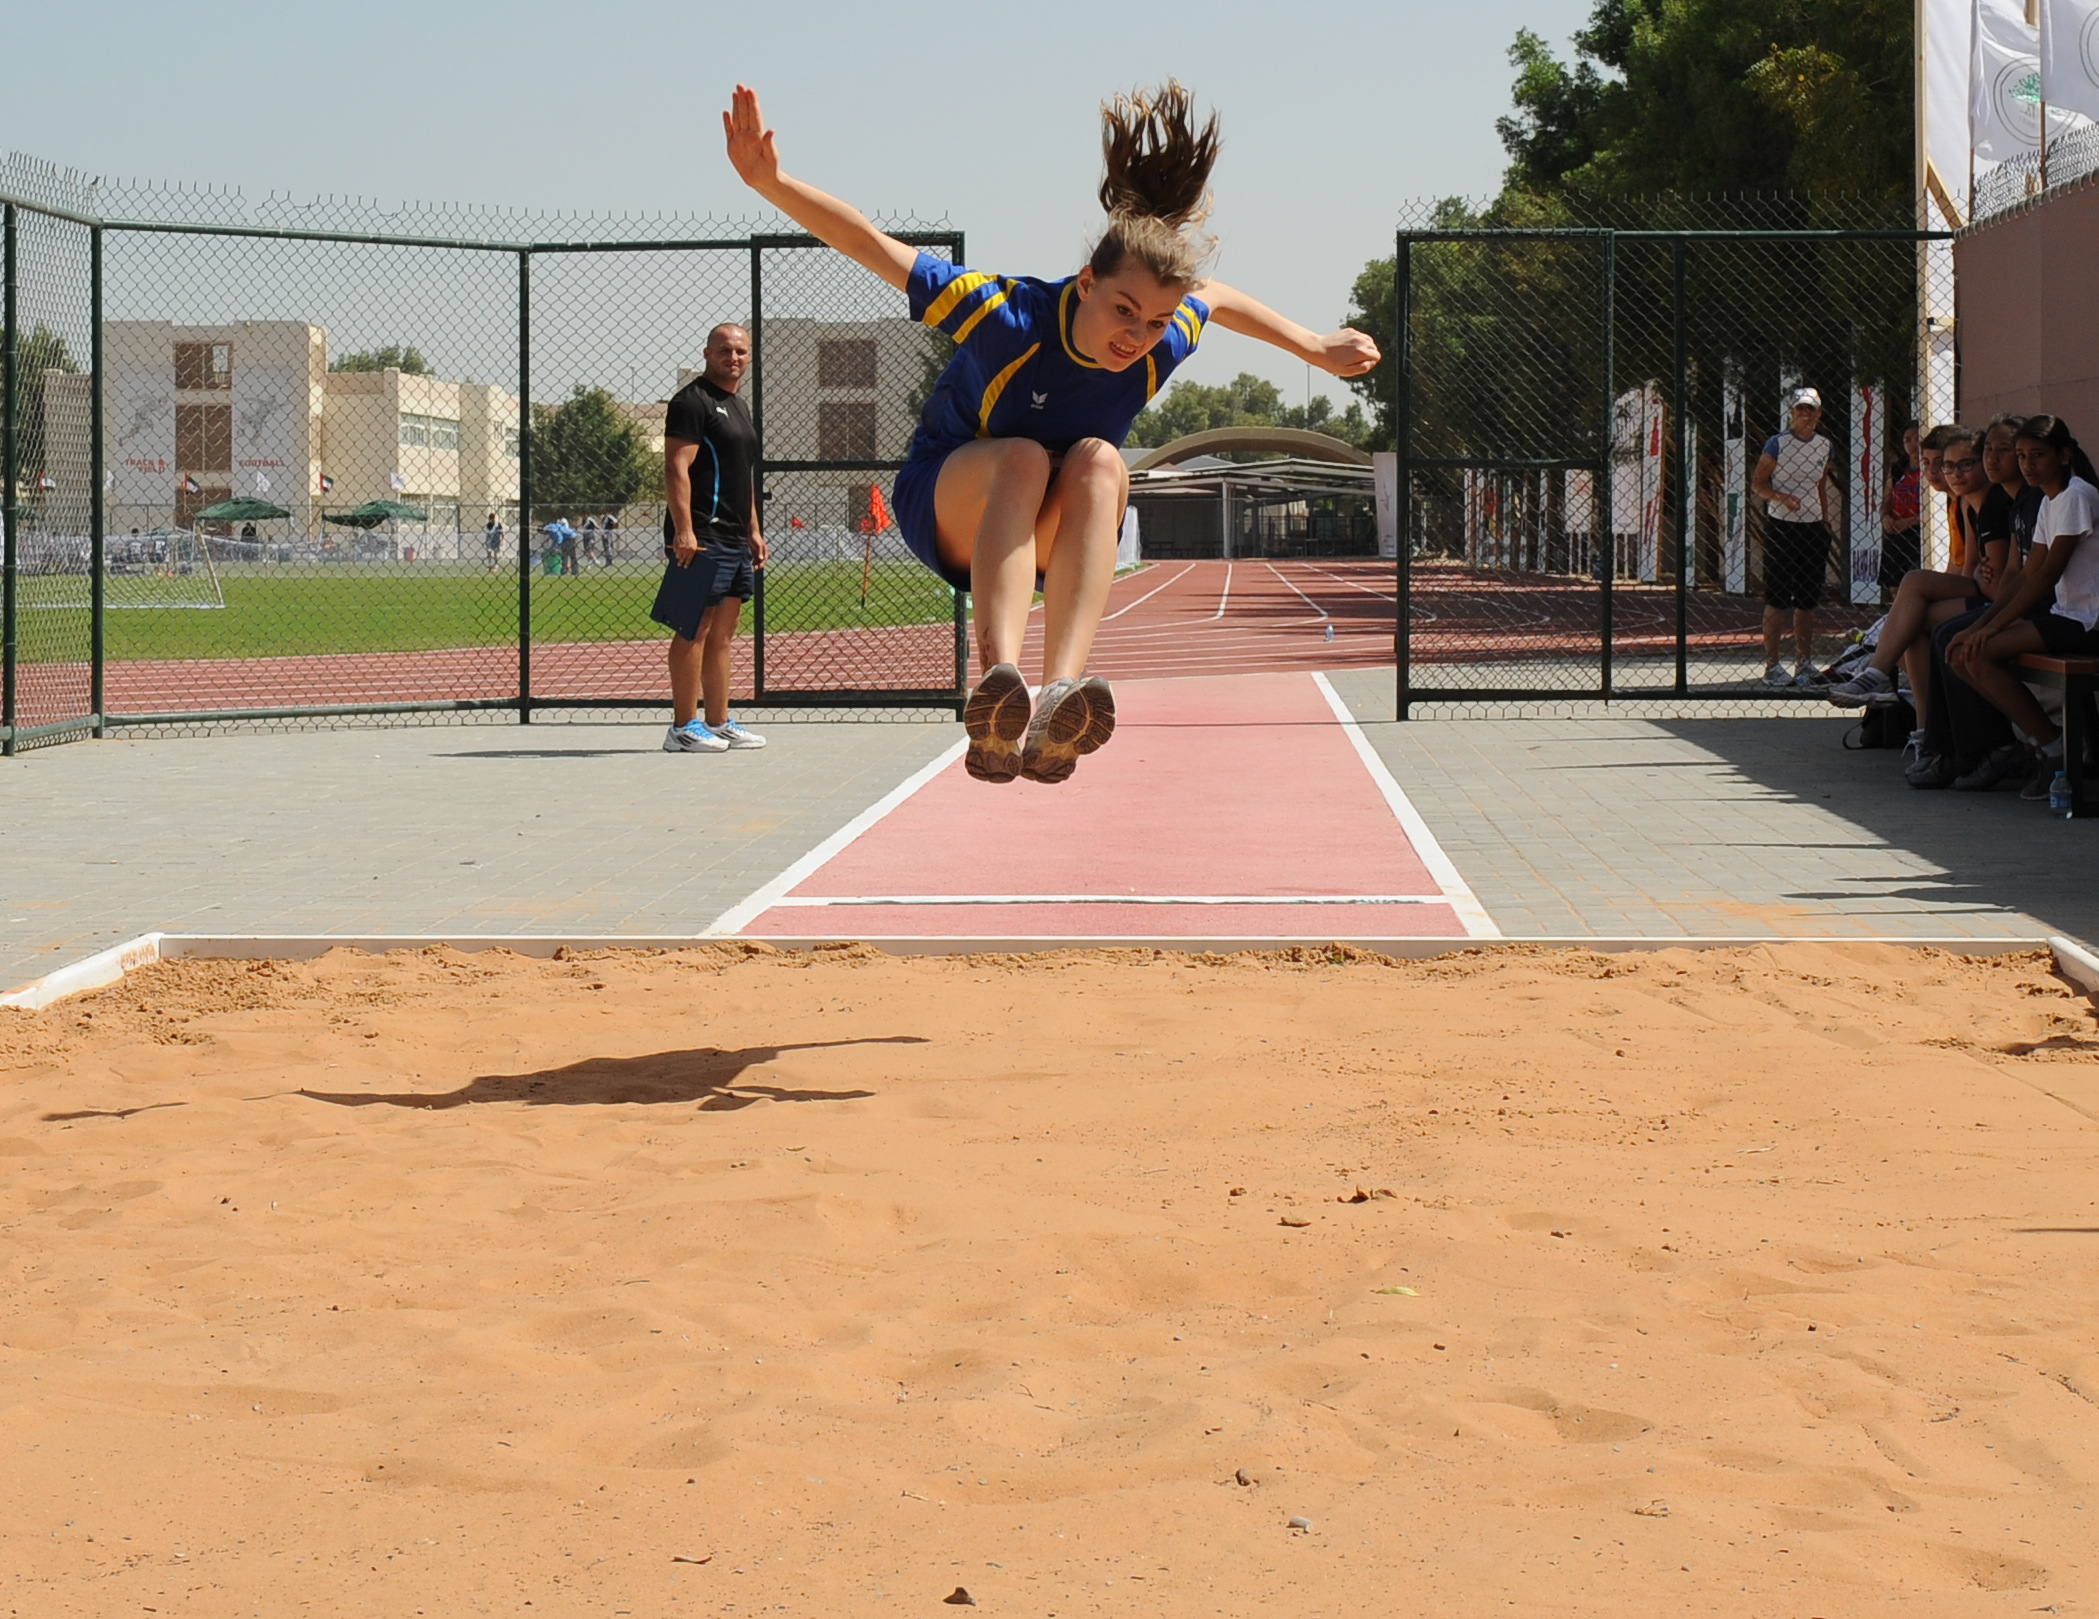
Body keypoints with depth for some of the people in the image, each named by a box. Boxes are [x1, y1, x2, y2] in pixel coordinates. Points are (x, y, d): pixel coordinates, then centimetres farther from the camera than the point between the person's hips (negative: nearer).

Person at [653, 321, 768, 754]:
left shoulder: (738, 406, 21)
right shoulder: (692, 401, -8)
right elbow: (676, 468, -15)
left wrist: (754, 530, 23)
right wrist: (683, 530, -23)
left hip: (735, 540, 9)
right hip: (702, 539, -9)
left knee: (721, 636, 11)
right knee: (694, 631, -9)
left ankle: (719, 723, 15)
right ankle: (683, 728, -8)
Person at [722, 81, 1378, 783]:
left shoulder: (1165, 343, -16)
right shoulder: (1008, 315, -26)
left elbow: (1216, 298, 10)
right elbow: (870, 244, -21)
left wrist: (1314, 348, 22)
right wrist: (771, 182, -33)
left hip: (1050, 535, 3)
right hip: (948, 507, -3)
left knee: (1099, 461, -34)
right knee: (1022, 457, -38)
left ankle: (1058, 702, -53)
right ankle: (999, 680, -59)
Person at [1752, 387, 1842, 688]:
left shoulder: (1824, 446, 9)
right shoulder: (1777, 444, -5)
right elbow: (1757, 484, -5)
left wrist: (1826, 522, 16)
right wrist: (1781, 497, -22)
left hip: (1813, 528, 5)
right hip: (1781, 526, -5)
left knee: (1807, 601, 7)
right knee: (1777, 599, -4)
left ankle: (1804, 663, 14)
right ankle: (1772, 665, 1)